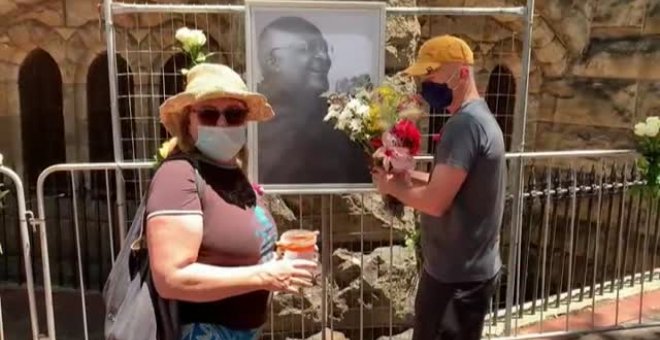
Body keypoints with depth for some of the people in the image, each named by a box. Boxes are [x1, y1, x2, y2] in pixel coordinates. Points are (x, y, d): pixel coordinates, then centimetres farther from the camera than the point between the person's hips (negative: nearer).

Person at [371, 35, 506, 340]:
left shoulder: (464, 124, -23)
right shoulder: (478, 117, 10)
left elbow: (436, 201, -27)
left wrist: (392, 186, -10)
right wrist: (409, 176, 4)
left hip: (458, 274, -10)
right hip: (467, 267, 10)